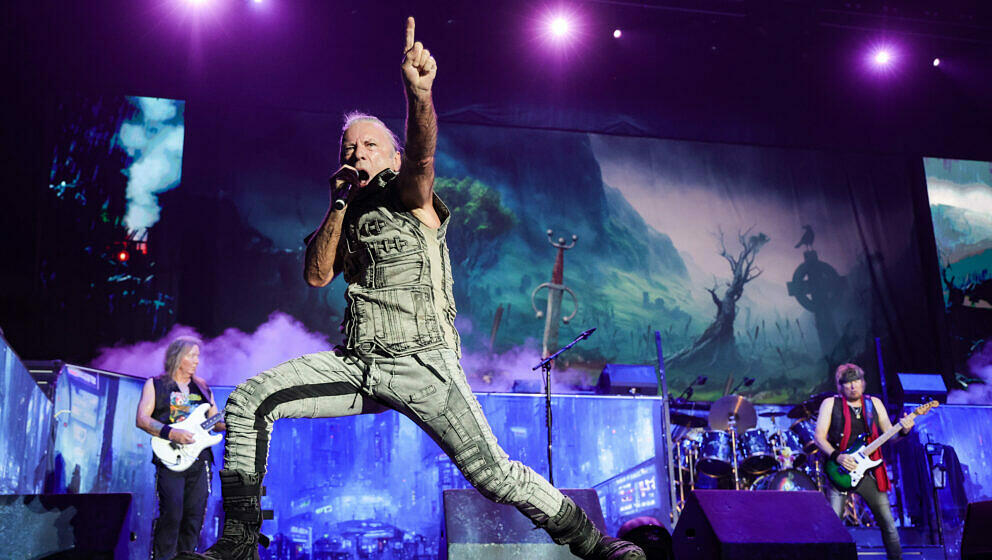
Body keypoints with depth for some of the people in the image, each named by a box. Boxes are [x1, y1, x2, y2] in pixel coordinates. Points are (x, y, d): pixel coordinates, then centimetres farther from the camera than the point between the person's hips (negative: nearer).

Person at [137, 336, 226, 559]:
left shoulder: (203, 388, 20)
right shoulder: (155, 384, 7)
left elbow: (216, 422, 20)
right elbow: (141, 419, -4)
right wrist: (171, 433, -18)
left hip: (200, 459, 4)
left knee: (195, 515, 1)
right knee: (171, 514, -14)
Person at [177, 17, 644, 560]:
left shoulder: (409, 198, 4)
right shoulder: (343, 219, 20)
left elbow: (421, 155, -20)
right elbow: (316, 275, 5)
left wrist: (419, 93, -40)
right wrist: (340, 204, 0)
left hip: (422, 363, -5)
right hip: (357, 363, 5)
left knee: (493, 474, -12)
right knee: (249, 400, -10)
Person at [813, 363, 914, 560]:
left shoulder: (874, 403, 11)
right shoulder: (830, 403, 1)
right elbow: (819, 437, -5)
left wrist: (903, 430, -14)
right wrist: (837, 456, -20)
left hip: (868, 470, 3)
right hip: (840, 472, -3)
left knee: (887, 521, 7)